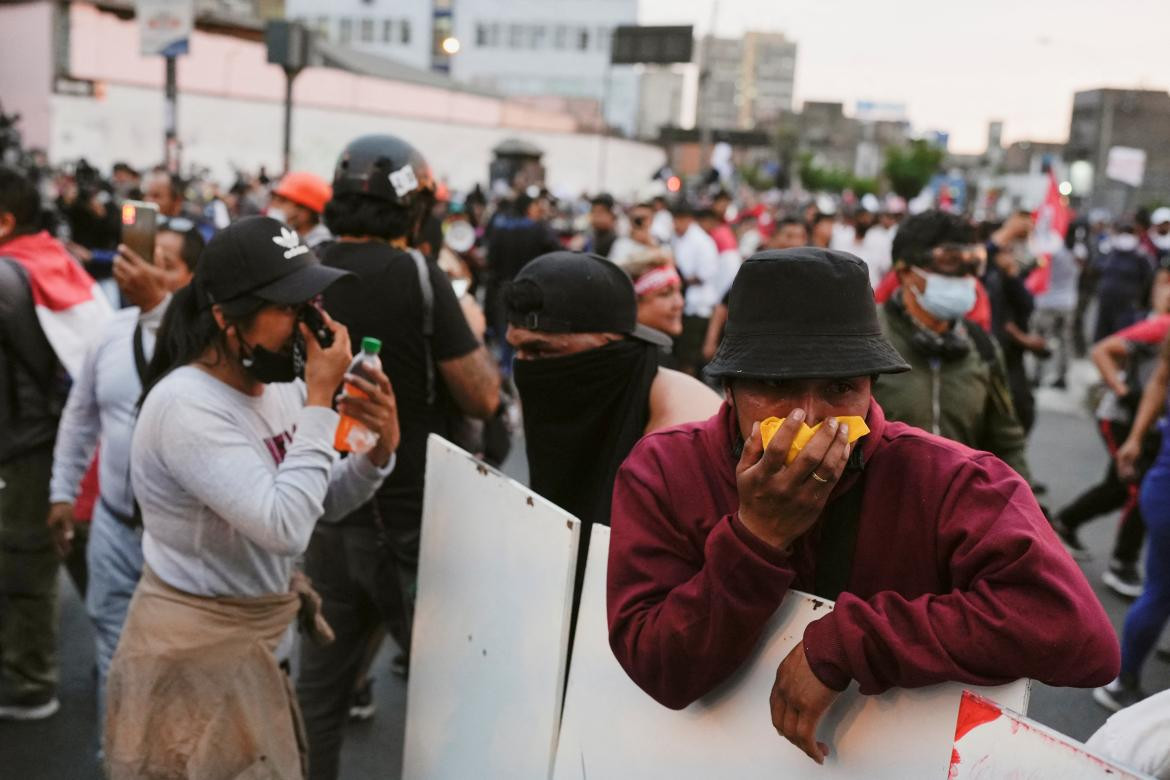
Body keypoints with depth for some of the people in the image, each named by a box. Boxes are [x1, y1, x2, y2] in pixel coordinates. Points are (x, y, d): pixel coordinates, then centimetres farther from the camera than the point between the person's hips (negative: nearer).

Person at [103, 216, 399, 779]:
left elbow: (323, 506, 7)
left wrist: (380, 450, -12)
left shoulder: (281, 384, -2)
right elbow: (285, 528, -34)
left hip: (262, 635, 8)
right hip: (194, 650, -7)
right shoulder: (187, 405, -26)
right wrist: (320, 401, -29)